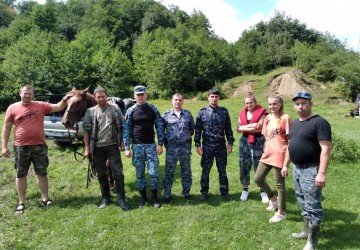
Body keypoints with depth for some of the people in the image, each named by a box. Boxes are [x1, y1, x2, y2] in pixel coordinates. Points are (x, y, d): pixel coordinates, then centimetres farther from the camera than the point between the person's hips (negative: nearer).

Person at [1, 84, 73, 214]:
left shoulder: (41, 105, 0)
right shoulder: (12, 108, 0)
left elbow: (58, 107, -1)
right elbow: (6, 128, 3)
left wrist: (64, 100, -22)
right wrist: (4, 146, -1)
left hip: (39, 146, 0)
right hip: (21, 147, 0)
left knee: (42, 173, 9)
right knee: (21, 174, 10)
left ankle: (45, 198, 22)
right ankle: (21, 202, 23)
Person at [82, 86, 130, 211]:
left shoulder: (115, 108, 2)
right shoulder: (90, 112, 2)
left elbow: (122, 126, 6)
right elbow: (86, 130, 2)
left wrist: (122, 141, 1)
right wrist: (87, 148, -2)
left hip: (112, 145, -1)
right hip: (97, 147, 1)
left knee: (118, 173, -1)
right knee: (101, 174, 11)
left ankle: (121, 199, 11)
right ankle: (105, 198, 26)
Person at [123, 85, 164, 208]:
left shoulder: (153, 109, 2)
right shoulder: (130, 111, 2)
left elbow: (159, 127, 1)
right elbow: (127, 130, 2)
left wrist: (160, 144, -4)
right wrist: (127, 148, -2)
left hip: (151, 145, -1)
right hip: (137, 146, 1)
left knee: (154, 172, -1)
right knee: (139, 173, 8)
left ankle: (155, 197, 15)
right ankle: (143, 197, 23)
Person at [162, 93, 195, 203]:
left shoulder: (188, 114, 7)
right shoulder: (166, 115, 1)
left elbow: (192, 129, 15)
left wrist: (187, 136, 4)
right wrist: (165, 140, -1)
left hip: (185, 146, 2)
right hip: (171, 147, -2)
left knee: (186, 170, 10)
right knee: (169, 171, 2)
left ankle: (186, 192, 25)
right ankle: (167, 194, 13)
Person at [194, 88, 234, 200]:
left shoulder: (224, 111, 4)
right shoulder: (202, 112, 0)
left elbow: (228, 129, 7)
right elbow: (198, 130, 0)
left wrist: (230, 143, 3)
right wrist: (198, 145, -5)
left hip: (221, 146, 1)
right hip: (207, 146, -1)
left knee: (222, 170, 10)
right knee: (205, 170, 7)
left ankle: (224, 191, 25)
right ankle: (204, 192, 20)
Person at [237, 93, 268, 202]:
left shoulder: (261, 112, -4)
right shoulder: (242, 113, 9)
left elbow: (260, 128, -13)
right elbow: (239, 129, 3)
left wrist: (245, 128, -8)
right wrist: (252, 126, -10)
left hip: (258, 142, -4)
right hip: (244, 141, 4)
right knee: (244, 166, 7)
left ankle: (263, 191, 15)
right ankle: (245, 189, 21)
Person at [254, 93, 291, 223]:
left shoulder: (285, 118, -10)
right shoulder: (268, 118, 11)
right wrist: (265, 151, 14)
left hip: (279, 155, -7)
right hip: (267, 154, 8)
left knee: (280, 184, 4)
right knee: (258, 178, 13)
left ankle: (281, 213, 21)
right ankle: (273, 198, 36)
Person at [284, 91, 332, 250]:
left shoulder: (319, 122, -15)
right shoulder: (294, 123, 11)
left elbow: (326, 149, -21)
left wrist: (322, 173, -26)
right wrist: (285, 164, 18)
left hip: (311, 170, -8)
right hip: (297, 168, 9)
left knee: (312, 207, -1)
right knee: (303, 203, 20)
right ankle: (307, 230, 36)